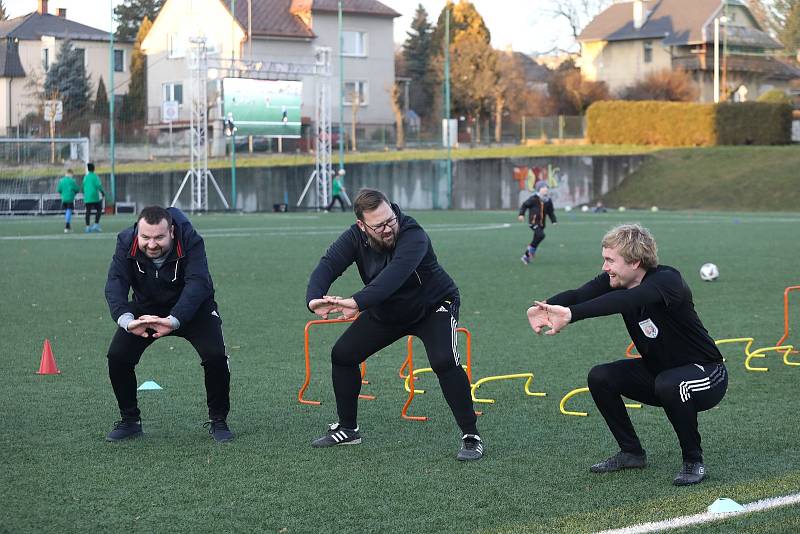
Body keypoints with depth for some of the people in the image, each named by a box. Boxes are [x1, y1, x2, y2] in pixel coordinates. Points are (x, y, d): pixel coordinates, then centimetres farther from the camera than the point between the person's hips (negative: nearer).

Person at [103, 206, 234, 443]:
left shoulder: (190, 241, -30)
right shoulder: (126, 242, -22)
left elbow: (197, 283, -41)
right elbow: (116, 282, -31)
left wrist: (173, 321, -57)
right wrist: (126, 320, -50)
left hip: (191, 308, -2)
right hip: (146, 308, 3)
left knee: (216, 356, -22)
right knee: (117, 357, -13)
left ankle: (218, 421, -1)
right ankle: (130, 421, 7)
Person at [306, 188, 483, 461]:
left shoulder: (413, 236, -35)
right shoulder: (355, 237, -18)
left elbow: (395, 273, -52)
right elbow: (328, 265, -31)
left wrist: (358, 302, -67)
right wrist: (314, 299, -53)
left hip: (432, 307, -6)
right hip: (386, 312, 6)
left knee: (444, 362, -28)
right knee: (342, 354, 3)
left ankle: (471, 436, -15)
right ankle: (347, 429, 21)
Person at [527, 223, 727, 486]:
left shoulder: (667, 280, -29)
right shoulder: (615, 280, -8)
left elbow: (627, 300, -49)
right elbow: (579, 294, -27)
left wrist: (571, 314, -61)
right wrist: (543, 308, -49)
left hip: (705, 373, -7)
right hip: (657, 371, 7)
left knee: (670, 384, -37)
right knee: (600, 378, -5)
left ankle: (694, 461, -15)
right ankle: (632, 452, 11)